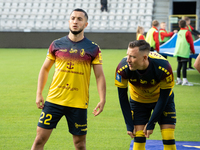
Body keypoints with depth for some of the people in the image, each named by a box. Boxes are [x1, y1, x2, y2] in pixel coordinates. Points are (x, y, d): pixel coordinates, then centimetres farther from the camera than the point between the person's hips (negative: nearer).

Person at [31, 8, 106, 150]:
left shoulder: (93, 49, 1)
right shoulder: (56, 45, 6)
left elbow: (100, 76, 2)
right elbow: (45, 69, 14)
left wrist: (102, 100, -9)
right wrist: (39, 94, 8)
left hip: (78, 104, -1)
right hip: (54, 100, 1)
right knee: (40, 138, -1)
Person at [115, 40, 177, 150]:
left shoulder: (164, 68, -36)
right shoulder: (123, 68, -31)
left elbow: (164, 97, -21)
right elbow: (122, 96, -15)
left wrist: (151, 123, -17)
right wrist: (129, 124, -15)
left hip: (161, 99, -1)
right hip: (138, 100, 1)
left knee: (168, 140, -7)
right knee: (138, 138, -7)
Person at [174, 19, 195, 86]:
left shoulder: (179, 32, 13)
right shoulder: (187, 32, -6)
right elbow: (191, 42, -5)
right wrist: (193, 51, 8)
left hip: (178, 51, 6)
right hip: (185, 52, -6)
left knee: (179, 65, 10)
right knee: (184, 65, -10)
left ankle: (178, 79, 14)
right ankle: (184, 80, -14)